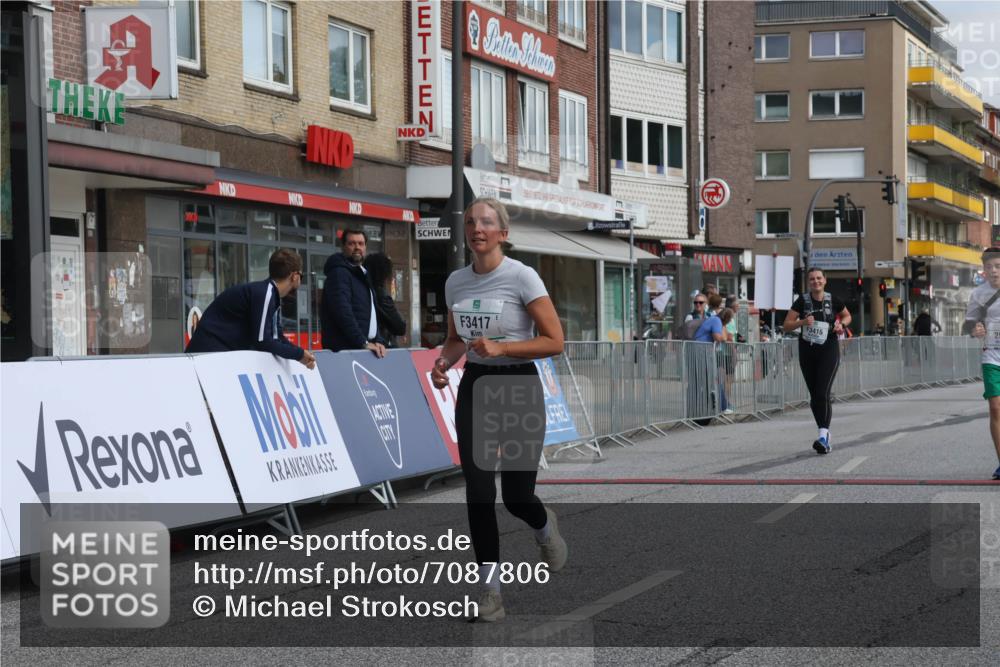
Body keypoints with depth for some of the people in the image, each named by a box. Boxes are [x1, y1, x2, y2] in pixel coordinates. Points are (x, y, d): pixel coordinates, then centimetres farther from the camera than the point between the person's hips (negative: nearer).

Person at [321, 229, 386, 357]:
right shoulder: (339, 273, -8)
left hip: (364, 348, 9)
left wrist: (377, 341, 7)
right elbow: (343, 312, -19)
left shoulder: (362, 275, 21)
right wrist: (363, 342, -21)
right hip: (344, 350, -9)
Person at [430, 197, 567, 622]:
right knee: (478, 492, -7)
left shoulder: (521, 277, -11)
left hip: (518, 387, -4)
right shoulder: (455, 282, 5)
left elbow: (554, 341, -12)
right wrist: (443, 362, -2)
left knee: (516, 497, 0)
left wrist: (501, 348, -22)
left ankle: (545, 527, 38)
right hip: (474, 386, 4)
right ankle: (490, 591, 2)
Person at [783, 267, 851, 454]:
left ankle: (823, 435, -20)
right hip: (807, 351, 3)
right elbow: (787, 325, -1)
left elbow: (847, 316, 18)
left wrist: (841, 323, -3)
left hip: (829, 350, -3)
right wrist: (802, 322, -18)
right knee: (814, 395, 9)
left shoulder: (833, 300, -1)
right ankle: (825, 432, 25)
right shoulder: (802, 301, 0)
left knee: (823, 393, -16)